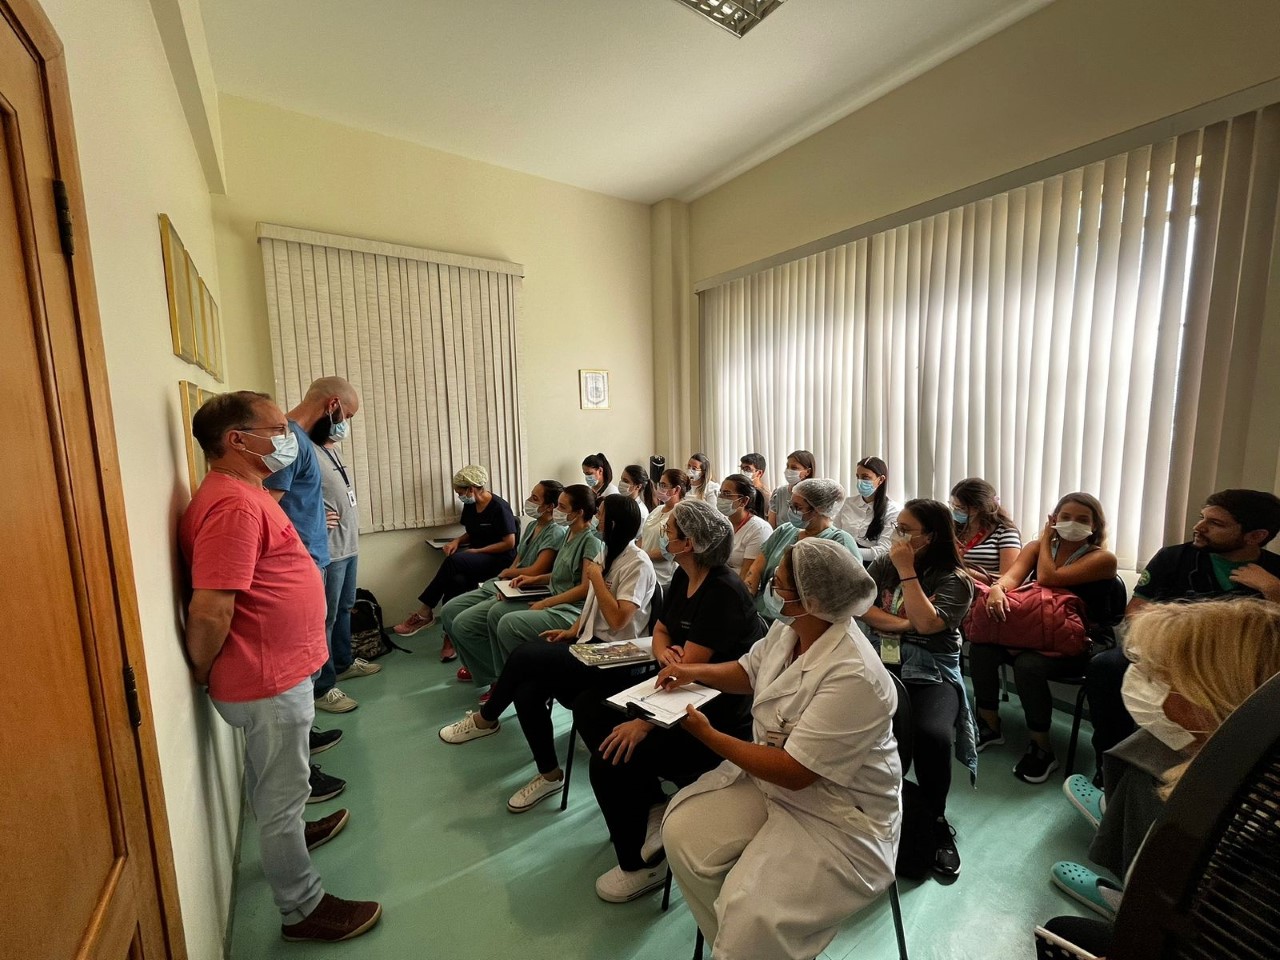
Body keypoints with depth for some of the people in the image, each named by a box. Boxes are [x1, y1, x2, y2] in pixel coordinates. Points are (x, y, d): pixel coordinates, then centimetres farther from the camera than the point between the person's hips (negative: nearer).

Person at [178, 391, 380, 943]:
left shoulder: (242, 493, 8)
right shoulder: (234, 504, -26)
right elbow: (210, 609, -28)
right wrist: (202, 673, -13)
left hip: (275, 671, 10)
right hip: (269, 681, -10)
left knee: (271, 779, 30)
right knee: (283, 791, 9)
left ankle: (288, 833, 53)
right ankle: (302, 909, 28)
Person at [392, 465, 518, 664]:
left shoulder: (499, 507, -14)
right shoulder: (470, 506, 9)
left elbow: (509, 543, -15)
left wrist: (477, 551, -15)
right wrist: (457, 541, 1)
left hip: (499, 560, -7)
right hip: (474, 560, 7)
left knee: (454, 561, -31)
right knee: (457, 579, -29)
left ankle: (425, 612, -19)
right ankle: (451, 636, -26)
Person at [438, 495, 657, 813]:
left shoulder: (637, 563, -15)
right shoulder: (609, 553, 13)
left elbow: (618, 620, -22)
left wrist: (595, 576, -16)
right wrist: (572, 631, 6)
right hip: (588, 644, 8)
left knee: (523, 655, -18)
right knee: (526, 692, -14)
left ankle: (486, 719, 5)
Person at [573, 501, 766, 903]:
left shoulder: (724, 592, -24)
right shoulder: (683, 577, 3)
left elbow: (688, 668, -27)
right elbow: (660, 631, 9)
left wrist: (645, 722, -27)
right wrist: (664, 651, -14)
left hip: (720, 717, -9)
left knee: (613, 760, -18)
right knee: (589, 710, 5)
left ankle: (642, 864, 9)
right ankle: (652, 803, 17)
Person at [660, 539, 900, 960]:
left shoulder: (853, 677, -31)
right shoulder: (786, 629, -7)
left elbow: (794, 771, -28)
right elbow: (749, 672, 12)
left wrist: (709, 735, -22)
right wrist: (694, 671, -5)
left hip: (839, 817, -7)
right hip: (771, 776, 7)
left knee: (751, 917, -21)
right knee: (682, 831, -2)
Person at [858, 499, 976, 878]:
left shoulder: (955, 580, -1)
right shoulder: (884, 565, 11)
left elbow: (926, 623, -17)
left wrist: (907, 570, -15)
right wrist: (904, 624, -10)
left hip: (932, 672, -2)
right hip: (882, 660, 3)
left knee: (932, 736, -30)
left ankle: (936, 820, 0)